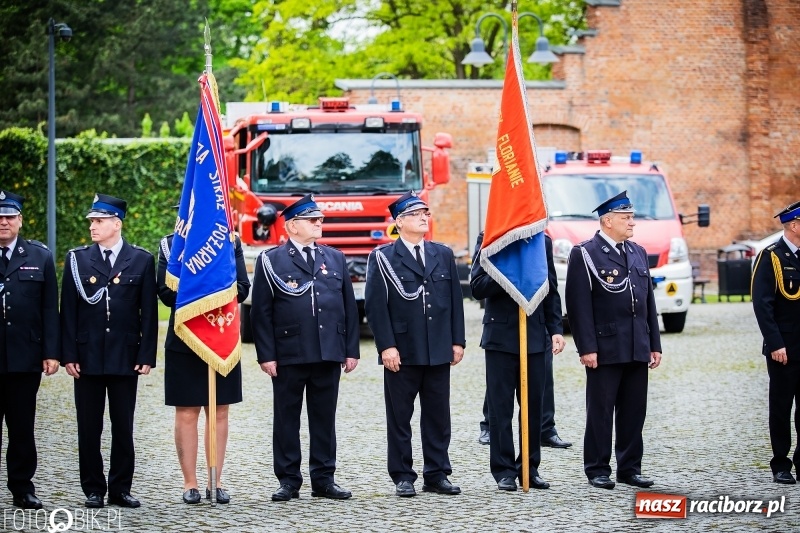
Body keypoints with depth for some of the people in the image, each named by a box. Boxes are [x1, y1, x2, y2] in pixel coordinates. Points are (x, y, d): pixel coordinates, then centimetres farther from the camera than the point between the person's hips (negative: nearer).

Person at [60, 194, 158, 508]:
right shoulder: (77, 259, 5)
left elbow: (149, 313, 2)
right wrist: (68, 355, -4)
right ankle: (93, 490, 12)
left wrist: (146, 355, -5)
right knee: (89, 428, 4)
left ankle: (120, 489, 12)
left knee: (123, 428, 5)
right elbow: (68, 311, 3)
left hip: (125, 357, -1)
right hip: (88, 357, 1)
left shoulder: (141, 260, 3)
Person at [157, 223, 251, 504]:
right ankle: (190, 483, 8)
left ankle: (216, 482, 12)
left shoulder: (231, 242, 8)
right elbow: (165, 291, -4)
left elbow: (242, 288, 3)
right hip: (184, 341, -2)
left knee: (219, 413, 6)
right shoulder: (170, 244, 3)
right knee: (186, 414, 1)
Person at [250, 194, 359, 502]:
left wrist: (351, 349, 6)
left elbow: (349, 306, 13)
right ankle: (288, 481, 8)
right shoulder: (271, 261, 1)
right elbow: (261, 312, -2)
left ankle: (324, 480, 13)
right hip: (289, 355, -3)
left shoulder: (335, 258, 13)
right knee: (287, 419, 2)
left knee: (324, 419, 7)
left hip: (329, 354, 3)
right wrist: (266, 355, -9)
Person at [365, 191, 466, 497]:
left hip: (439, 353, 4)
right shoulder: (383, 258, -1)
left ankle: (437, 474, 13)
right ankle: (402, 477, 8)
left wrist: (457, 341, 6)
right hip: (402, 353, -4)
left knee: (438, 416, 6)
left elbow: (455, 300, 13)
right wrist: (386, 346, -13)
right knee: (400, 417, 2)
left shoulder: (443, 255, 13)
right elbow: (375, 305, -6)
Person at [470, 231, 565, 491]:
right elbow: (478, 287, -9)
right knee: (500, 407, 1)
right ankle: (504, 471, 8)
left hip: (535, 336, 3)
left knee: (534, 405, 6)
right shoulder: (489, 239, -2)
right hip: (501, 336, -3)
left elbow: (551, 290, 12)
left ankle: (529, 468, 15)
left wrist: (556, 330, 4)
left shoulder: (543, 241, 9)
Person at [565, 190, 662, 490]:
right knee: (600, 412, 0)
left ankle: (630, 468, 16)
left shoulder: (638, 253, 15)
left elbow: (649, 302, 17)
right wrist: (586, 348, -16)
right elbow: (579, 305, -11)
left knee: (634, 412, 8)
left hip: (638, 350, 6)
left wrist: (655, 344, 12)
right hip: (605, 350, -6)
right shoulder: (585, 254, -6)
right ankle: (597, 470, 7)